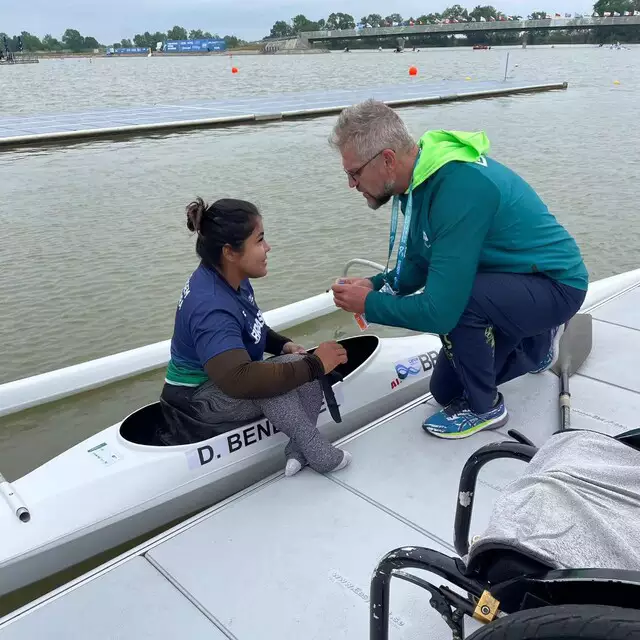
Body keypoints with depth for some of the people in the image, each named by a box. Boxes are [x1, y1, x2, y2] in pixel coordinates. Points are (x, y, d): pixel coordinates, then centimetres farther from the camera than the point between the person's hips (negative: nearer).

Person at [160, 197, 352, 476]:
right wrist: (314, 365, -39)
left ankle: (299, 450, -7)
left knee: (303, 365, -7)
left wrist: (283, 345, -7)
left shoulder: (230, 278, -4)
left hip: (223, 380, 9)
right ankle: (319, 455, -16)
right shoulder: (211, 308, -33)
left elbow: (250, 330, 14)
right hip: (200, 399, -9)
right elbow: (239, 380, -45)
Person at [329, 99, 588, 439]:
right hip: (504, 282, 8)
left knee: (456, 300, -37)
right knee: (445, 391, 12)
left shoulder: (460, 188, -35)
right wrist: (376, 284, -11)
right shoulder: (417, 179, -7)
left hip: (556, 285, -8)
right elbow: (420, 265, 6)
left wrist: (369, 304, -23)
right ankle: (535, 345, 32)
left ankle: (483, 408, -9)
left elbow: (439, 311, -37)